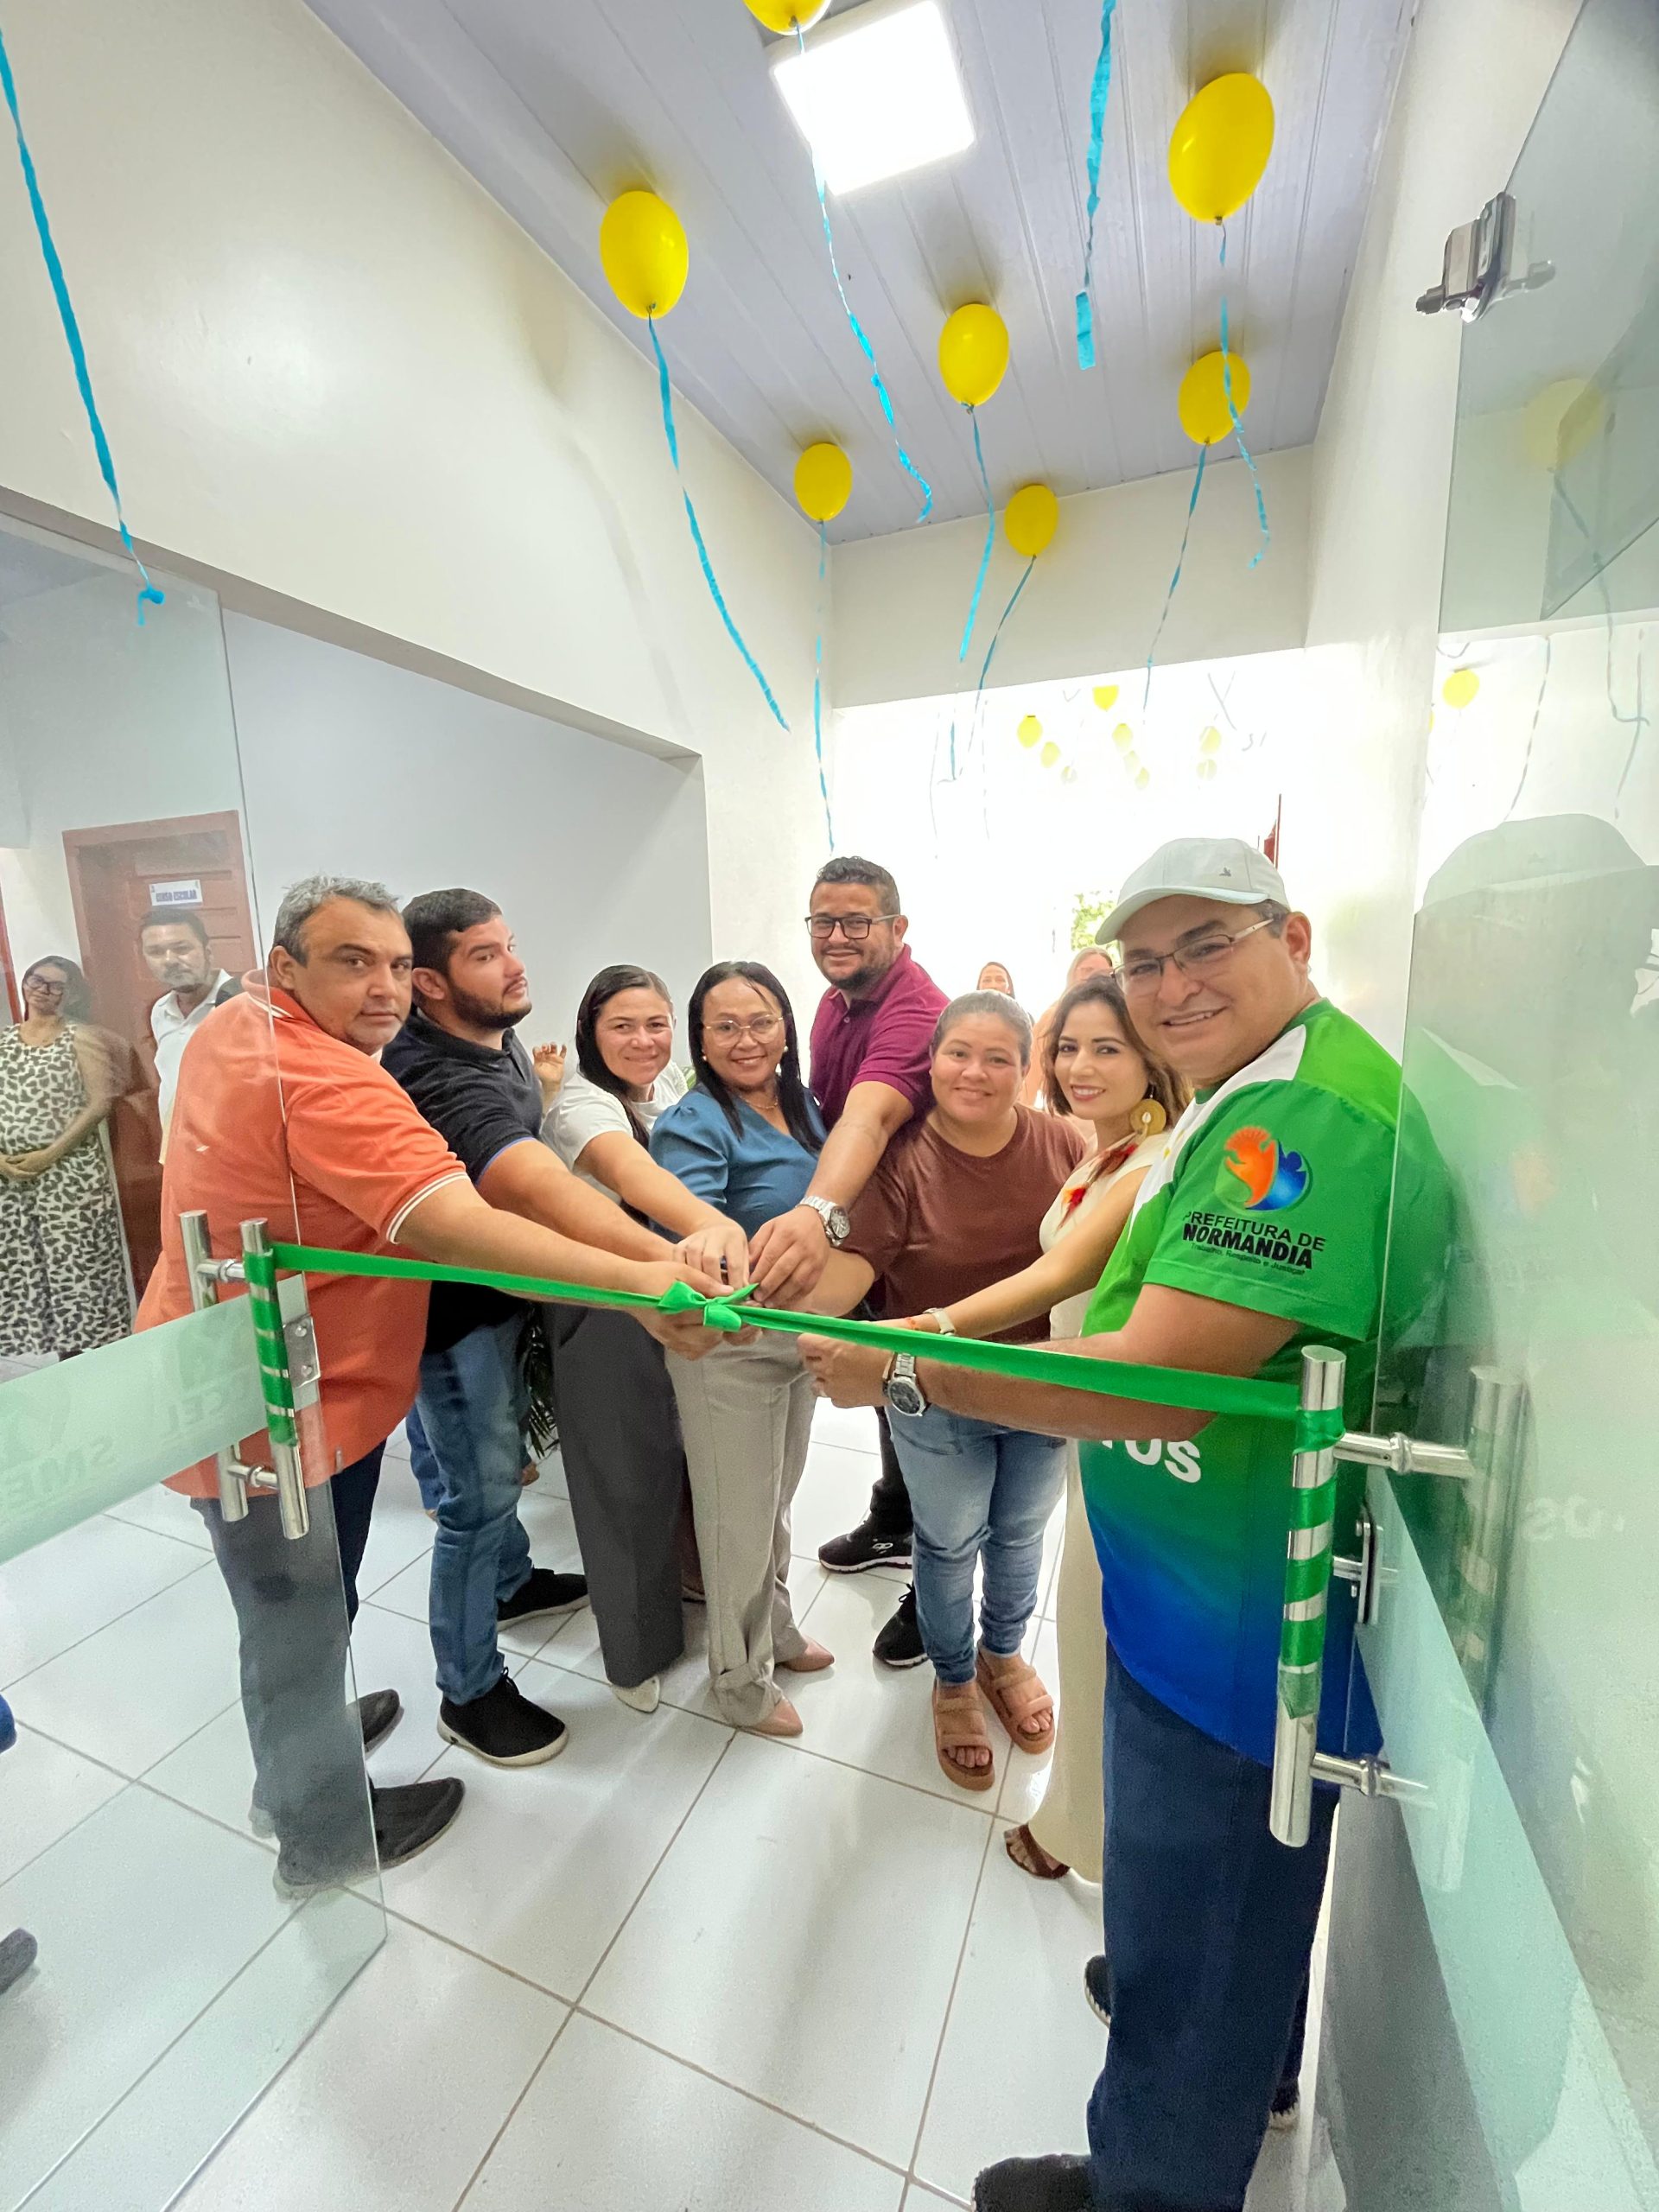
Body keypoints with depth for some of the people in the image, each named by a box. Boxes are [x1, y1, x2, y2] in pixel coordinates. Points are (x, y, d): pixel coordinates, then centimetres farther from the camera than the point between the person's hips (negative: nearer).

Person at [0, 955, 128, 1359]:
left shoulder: (79, 1037, 2)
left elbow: (101, 1102, -7)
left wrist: (51, 1154, -12)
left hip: (70, 1171, -4)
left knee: (78, 1266, -3)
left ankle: (89, 1352, 6)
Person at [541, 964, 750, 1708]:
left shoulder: (671, 1080, 0)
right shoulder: (581, 1106, -23)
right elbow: (634, 1174, -45)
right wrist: (715, 1226, -63)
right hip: (607, 1311, -6)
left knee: (685, 1445, 19)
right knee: (629, 1470, 8)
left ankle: (682, 1568, 48)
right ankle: (638, 1646, 32)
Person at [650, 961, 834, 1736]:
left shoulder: (803, 1107, 0)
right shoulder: (693, 1125, -21)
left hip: (802, 1331, 7)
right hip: (726, 1345, -7)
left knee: (779, 1498, 26)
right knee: (740, 1517, 12)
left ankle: (775, 1631, 52)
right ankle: (740, 1678, 39)